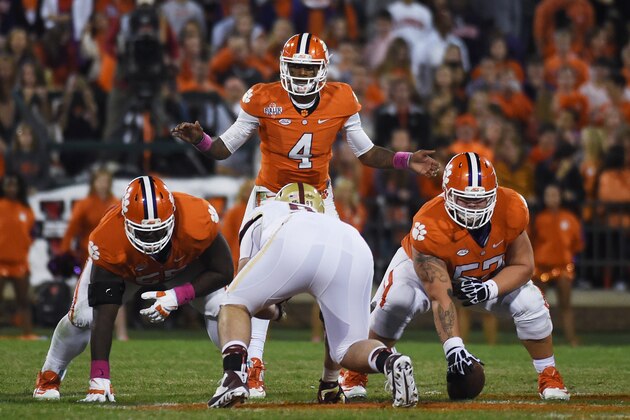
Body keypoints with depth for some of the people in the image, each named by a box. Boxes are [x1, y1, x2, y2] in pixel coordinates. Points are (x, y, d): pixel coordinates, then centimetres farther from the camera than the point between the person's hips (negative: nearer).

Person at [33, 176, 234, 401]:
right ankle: (49, 376, 14)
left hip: (184, 262, 1)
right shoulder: (109, 240, -43)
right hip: (120, 266, -1)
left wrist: (177, 297, -38)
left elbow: (223, 272, -25)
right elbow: (104, 317, -41)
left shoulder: (197, 221, -43)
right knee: (82, 316, -15)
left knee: (218, 306, -21)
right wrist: (99, 377, -46)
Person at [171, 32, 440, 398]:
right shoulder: (263, 100, -14)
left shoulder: (340, 101, -8)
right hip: (271, 199, -2)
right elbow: (225, 148, -9)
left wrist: (407, 161, -11)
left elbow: (367, 153, 2)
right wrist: (200, 140, -30)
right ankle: (252, 370, -5)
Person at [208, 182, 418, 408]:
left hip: (294, 247, -2)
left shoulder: (263, 214, 42)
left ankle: (234, 375, -6)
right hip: (355, 252, 3)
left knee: (234, 304, 21)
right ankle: (389, 361, -16)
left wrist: (271, 309, 55)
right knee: (347, 347, 17)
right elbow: (337, 324, 49)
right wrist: (329, 381, 59)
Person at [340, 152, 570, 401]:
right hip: (427, 265, -3)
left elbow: (523, 266, -17)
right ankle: (355, 375, -10)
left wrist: (489, 289, -37)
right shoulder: (429, 227, -41)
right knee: (395, 304, -30)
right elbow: (440, 298, -39)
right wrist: (453, 349, -50)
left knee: (530, 304, -19)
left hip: (491, 275, 3)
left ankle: (549, 378, 3)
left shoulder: (511, 210, -31)